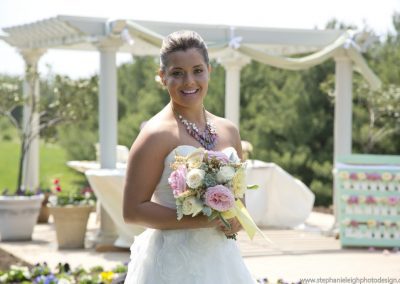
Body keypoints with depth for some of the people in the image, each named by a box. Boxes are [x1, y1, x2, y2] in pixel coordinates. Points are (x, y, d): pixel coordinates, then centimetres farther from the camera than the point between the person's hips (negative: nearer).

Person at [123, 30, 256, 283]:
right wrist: (202, 220, -18)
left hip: (222, 259, 6)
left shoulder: (229, 131, 7)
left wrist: (237, 219, -2)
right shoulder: (157, 134, -11)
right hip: (174, 262, -6)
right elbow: (133, 210, -14)